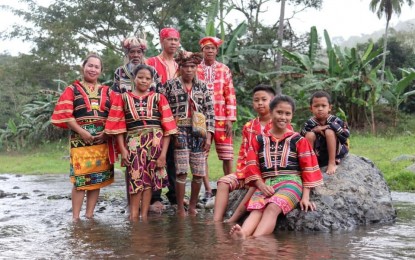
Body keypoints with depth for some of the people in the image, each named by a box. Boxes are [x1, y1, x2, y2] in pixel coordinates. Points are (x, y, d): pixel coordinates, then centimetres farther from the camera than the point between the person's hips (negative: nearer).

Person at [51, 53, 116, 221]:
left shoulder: (108, 92, 15)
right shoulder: (72, 90, 7)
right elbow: (65, 114, -4)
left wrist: (106, 132, -8)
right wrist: (81, 131, -13)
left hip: (102, 139, 3)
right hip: (80, 139, -3)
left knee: (97, 178, 4)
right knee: (80, 178, -7)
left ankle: (89, 215, 12)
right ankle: (75, 217, -2)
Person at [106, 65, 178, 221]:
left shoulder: (159, 99, 7)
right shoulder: (123, 98, 8)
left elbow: (167, 127, 3)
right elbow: (118, 126, 3)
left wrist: (163, 152, -4)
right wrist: (123, 149, -6)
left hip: (155, 142, 1)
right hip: (133, 142, -1)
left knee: (149, 179, 3)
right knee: (136, 179, -4)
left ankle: (144, 215, 10)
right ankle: (133, 216, 2)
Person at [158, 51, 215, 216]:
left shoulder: (202, 87, 10)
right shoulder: (170, 85, 3)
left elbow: (209, 112, 8)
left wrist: (209, 136, 1)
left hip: (199, 133, 3)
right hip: (180, 133, -3)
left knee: (199, 173, 4)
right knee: (182, 172, -8)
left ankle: (192, 206, 21)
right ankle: (180, 209, 5)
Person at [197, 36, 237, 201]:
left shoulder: (224, 70, 7)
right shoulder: (195, 70, 5)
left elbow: (230, 95, 4)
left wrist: (230, 119, -4)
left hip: (221, 118, 0)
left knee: (227, 156, 1)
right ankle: (207, 190, 11)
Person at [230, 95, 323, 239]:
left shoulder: (298, 140, 10)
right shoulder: (259, 140, 15)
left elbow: (308, 168, 8)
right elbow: (252, 166, 11)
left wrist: (305, 197, 0)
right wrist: (261, 185, -7)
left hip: (291, 182, -2)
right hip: (266, 183, 2)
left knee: (272, 208, -32)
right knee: (256, 210, -28)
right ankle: (242, 235, -55)